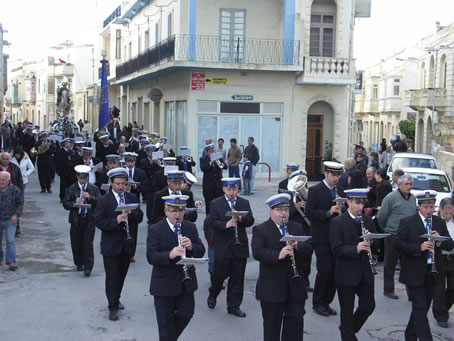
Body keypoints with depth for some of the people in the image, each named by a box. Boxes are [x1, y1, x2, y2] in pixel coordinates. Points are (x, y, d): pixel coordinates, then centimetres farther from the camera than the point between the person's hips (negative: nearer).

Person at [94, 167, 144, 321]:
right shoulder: (104, 200, -7)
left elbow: (140, 216, 4)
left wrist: (131, 214, -17)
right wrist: (115, 221, -27)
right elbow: (99, 222, -13)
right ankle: (112, 307, 8)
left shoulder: (132, 198, 5)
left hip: (127, 244, 4)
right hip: (111, 245, -4)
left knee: (122, 274, 16)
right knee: (112, 276, 0)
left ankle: (116, 300, 36)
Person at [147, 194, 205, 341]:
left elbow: (201, 251, -2)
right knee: (166, 322, 7)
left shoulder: (191, 227, 2)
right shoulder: (155, 230, -11)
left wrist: (191, 247, -24)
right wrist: (169, 255, -36)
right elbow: (151, 257, -18)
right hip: (164, 284, -4)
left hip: (186, 282, 4)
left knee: (186, 314, 9)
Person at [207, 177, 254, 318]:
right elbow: (212, 222, -9)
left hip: (240, 246, 3)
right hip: (222, 247, -3)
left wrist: (241, 219, -17)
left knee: (237, 278, 6)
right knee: (220, 273, 5)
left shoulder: (244, 203, 9)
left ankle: (234, 306, 15)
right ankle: (212, 295, 34)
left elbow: (250, 221, 3)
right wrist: (226, 224, -25)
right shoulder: (216, 204, 0)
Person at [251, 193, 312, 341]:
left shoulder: (297, 228, 10)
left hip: (295, 286, 4)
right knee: (272, 325, 8)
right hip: (271, 288, -4)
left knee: (296, 321, 7)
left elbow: (309, 248, 1)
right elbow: (257, 252, -19)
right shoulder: (260, 230, -5)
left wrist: (297, 246, -19)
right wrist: (278, 255, -32)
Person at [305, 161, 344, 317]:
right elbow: (309, 212, -12)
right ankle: (317, 303, 9)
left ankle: (326, 302, 18)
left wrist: (341, 211, -5)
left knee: (335, 270, 5)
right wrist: (328, 213, -22)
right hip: (321, 237, -6)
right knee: (325, 269, -7)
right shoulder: (315, 190, -5)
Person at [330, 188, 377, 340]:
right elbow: (337, 249, -17)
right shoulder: (337, 222, -10)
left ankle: (349, 329, 32)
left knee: (368, 306, 9)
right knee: (347, 311, 5)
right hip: (346, 274, -5)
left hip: (365, 272, 5)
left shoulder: (368, 221, 8)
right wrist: (355, 249, -33)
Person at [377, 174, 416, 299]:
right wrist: (386, 229, 3)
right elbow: (381, 217, -7)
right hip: (393, 236, -5)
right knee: (390, 265, 6)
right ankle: (388, 290, 18)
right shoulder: (391, 198, -12)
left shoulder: (412, 198, 8)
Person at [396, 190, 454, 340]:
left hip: (432, 272, 5)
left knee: (423, 307, 15)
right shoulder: (407, 222, -6)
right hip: (414, 273, -5)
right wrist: (419, 247, -27)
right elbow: (399, 245, -14)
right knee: (420, 308, -6)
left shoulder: (440, 223, 8)